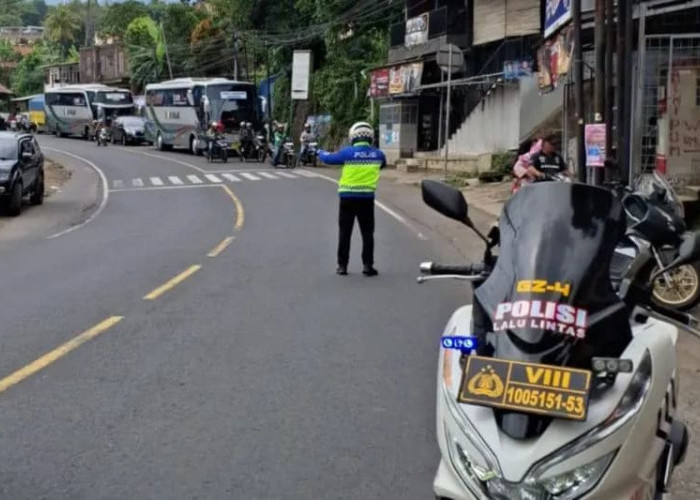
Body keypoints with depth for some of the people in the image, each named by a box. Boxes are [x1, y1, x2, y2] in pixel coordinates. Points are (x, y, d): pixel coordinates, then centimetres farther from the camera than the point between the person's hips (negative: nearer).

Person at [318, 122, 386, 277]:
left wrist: (321, 153, 24)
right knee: (367, 233, 9)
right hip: (367, 198, 1)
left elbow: (328, 159, 3)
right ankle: (367, 265, 7)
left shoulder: (347, 153, -9)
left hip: (348, 198, -1)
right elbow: (383, 164, 20)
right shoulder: (378, 154, -1)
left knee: (345, 232, 9)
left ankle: (342, 265, 11)